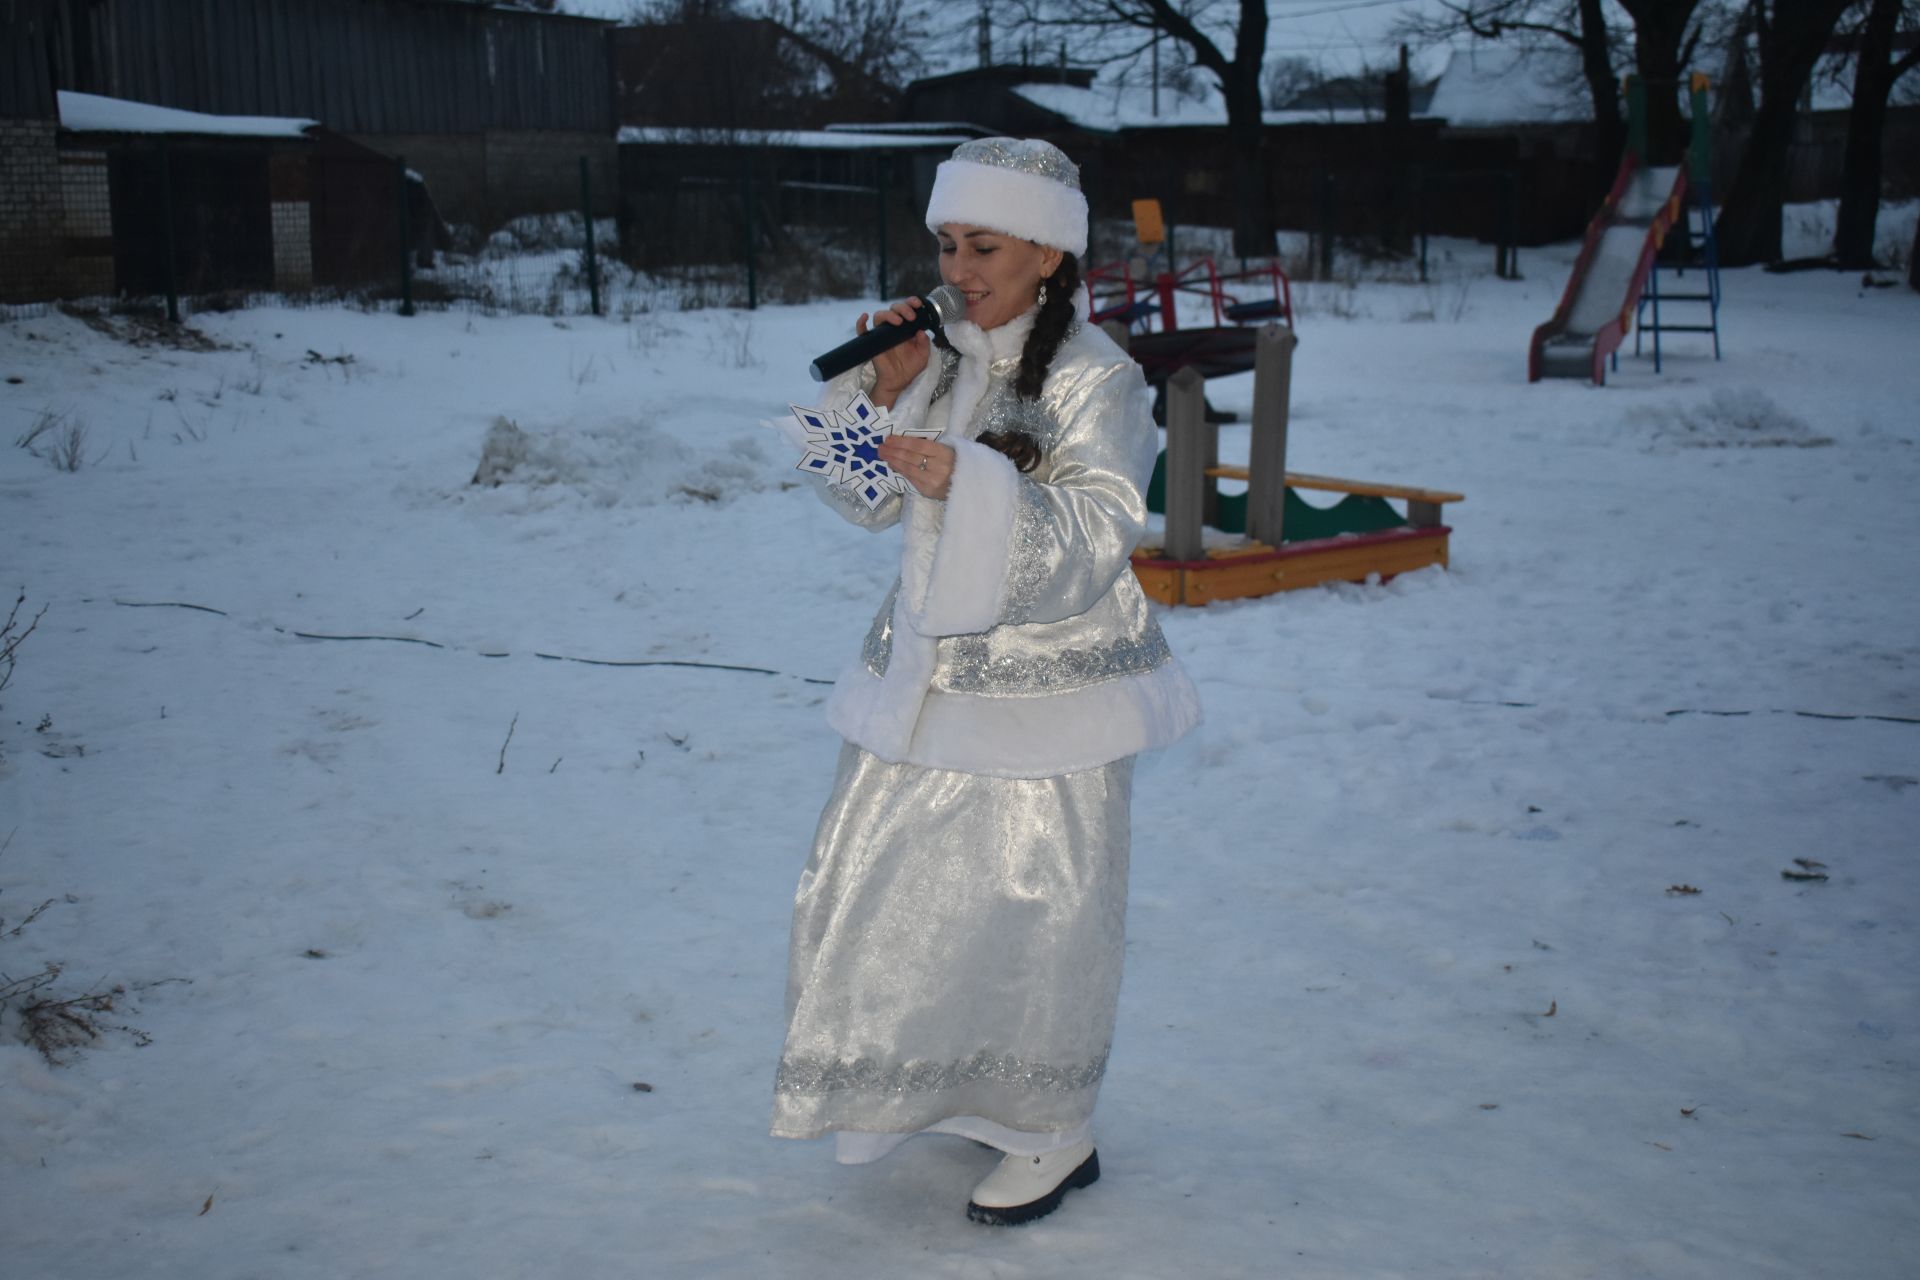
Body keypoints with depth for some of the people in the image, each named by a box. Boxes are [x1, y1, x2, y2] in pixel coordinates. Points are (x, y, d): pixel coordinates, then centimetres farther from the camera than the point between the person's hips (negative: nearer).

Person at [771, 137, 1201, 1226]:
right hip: (930, 676, 7)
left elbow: (1089, 547, -22)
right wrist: (882, 388, -7)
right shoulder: (948, 355, 5)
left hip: (1048, 695, -7)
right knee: (883, 882, 14)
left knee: (1032, 909, 3)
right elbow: (868, 500, 9)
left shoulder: (1098, 381, -14)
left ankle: (1058, 1136, 25)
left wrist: (967, 482, -34)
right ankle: (968, 1085, 38)